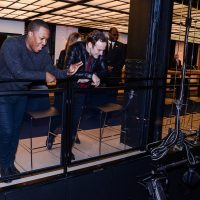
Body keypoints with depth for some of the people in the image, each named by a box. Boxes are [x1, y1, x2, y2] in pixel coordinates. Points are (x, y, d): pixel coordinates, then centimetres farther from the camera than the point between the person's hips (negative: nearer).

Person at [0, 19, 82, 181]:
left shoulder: (42, 51, -8)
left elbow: (52, 70, -6)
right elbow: (18, 72, -34)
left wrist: (67, 72, -25)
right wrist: (44, 75, -29)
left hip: (21, 94, 5)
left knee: (16, 130, 12)